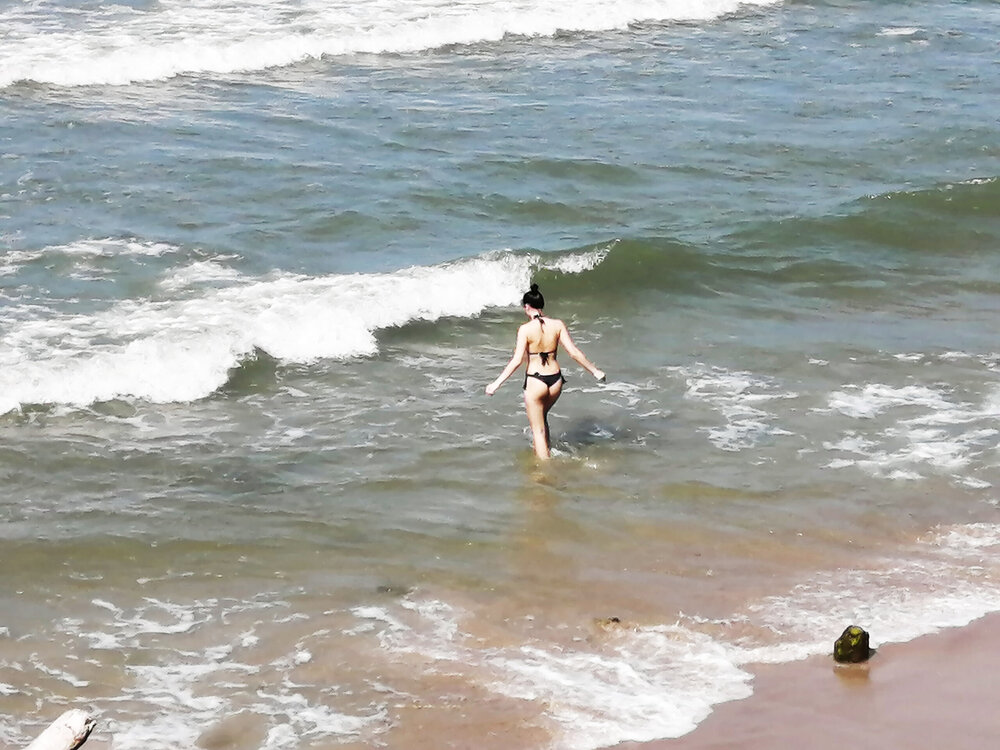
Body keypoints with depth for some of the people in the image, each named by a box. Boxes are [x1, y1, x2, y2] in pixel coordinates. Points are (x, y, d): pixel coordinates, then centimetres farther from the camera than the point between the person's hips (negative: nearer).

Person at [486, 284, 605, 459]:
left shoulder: (525, 329, -15)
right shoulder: (557, 325, -4)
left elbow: (517, 360, -19)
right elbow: (574, 352, -5)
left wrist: (496, 383, -17)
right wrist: (594, 371, 6)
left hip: (535, 382, -5)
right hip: (555, 380, 5)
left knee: (538, 429, 8)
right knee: (542, 417, 31)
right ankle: (544, 453, 42)